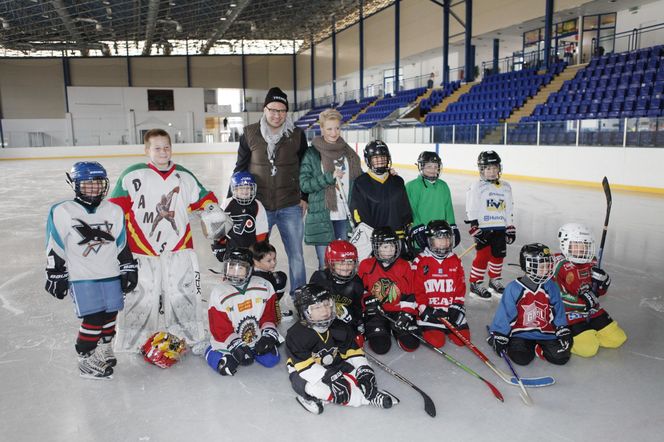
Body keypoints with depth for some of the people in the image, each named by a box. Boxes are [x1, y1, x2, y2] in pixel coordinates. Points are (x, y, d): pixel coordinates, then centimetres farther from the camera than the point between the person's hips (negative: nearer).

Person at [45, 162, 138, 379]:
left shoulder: (114, 211, 6)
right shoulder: (62, 212, -7)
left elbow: (122, 245, 10)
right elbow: (54, 248, -4)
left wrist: (129, 270, 8)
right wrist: (56, 276, -4)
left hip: (111, 273, 4)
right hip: (81, 277, -4)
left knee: (110, 315, 9)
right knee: (94, 318, -10)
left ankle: (104, 349, 30)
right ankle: (86, 360, 6)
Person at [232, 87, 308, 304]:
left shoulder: (297, 135, -2)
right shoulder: (250, 134, -3)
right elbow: (240, 168, 5)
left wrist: (304, 197, 7)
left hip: (290, 207, 0)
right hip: (259, 206, 0)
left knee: (296, 255, 8)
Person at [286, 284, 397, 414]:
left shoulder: (339, 328, -5)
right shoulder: (296, 334, -23)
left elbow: (353, 350, 0)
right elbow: (306, 365, -28)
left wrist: (365, 369, -14)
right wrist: (329, 378, -34)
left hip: (333, 366, 6)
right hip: (304, 371, -5)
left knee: (360, 373, -11)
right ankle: (368, 397, -30)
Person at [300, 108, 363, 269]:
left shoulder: (349, 153, 10)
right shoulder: (312, 153, -2)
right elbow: (304, 184, -7)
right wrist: (329, 177, -16)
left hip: (345, 216, 4)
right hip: (321, 218, -3)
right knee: (325, 264, 1)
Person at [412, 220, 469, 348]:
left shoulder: (455, 261, 7)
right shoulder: (421, 261, -6)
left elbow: (460, 287, 8)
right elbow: (416, 290, -7)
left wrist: (457, 307, -2)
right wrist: (425, 310, -13)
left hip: (451, 309, 4)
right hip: (429, 310, -4)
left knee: (463, 339, -7)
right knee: (436, 341, -16)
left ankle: (448, 328, 21)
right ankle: (425, 328, 14)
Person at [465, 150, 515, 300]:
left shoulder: (505, 187, 11)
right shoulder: (477, 187, -6)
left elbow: (509, 209, 15)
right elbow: (471, 210, -9)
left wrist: (510, 228, 12)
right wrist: (474, 227, -14)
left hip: (500, 228, 6)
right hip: (483, 228, -5)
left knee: (498, 255, 12)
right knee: (483, 255, -6)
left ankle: (495, 281, 29)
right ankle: (475, 283, 4)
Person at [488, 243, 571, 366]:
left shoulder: (550, 287, -1)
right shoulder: (514, 288, -11)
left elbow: (558, 310, 8)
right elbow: (504, 313, -6)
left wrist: (563, 332, 4)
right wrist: (499, 337, -4)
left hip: (546, 333, 3)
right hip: (521, 334, -3)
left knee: (561, 357, -13)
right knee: (521, 358, -24)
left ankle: (538, 348, 12)